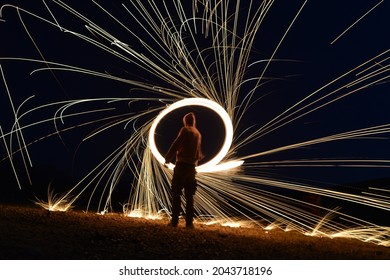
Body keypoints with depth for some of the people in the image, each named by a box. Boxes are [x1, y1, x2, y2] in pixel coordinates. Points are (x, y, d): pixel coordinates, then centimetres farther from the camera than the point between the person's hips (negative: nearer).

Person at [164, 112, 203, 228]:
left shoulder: (185, 130, -4)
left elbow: (176, 144, -14)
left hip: (182, 164, -6)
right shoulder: (198, 134, 16)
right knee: (189, 195, 9)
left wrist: (167, 158, -8)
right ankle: (189, 222, 9)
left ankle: (174, 221, -2)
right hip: (192, 166, 6)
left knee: (176, 194, -1)